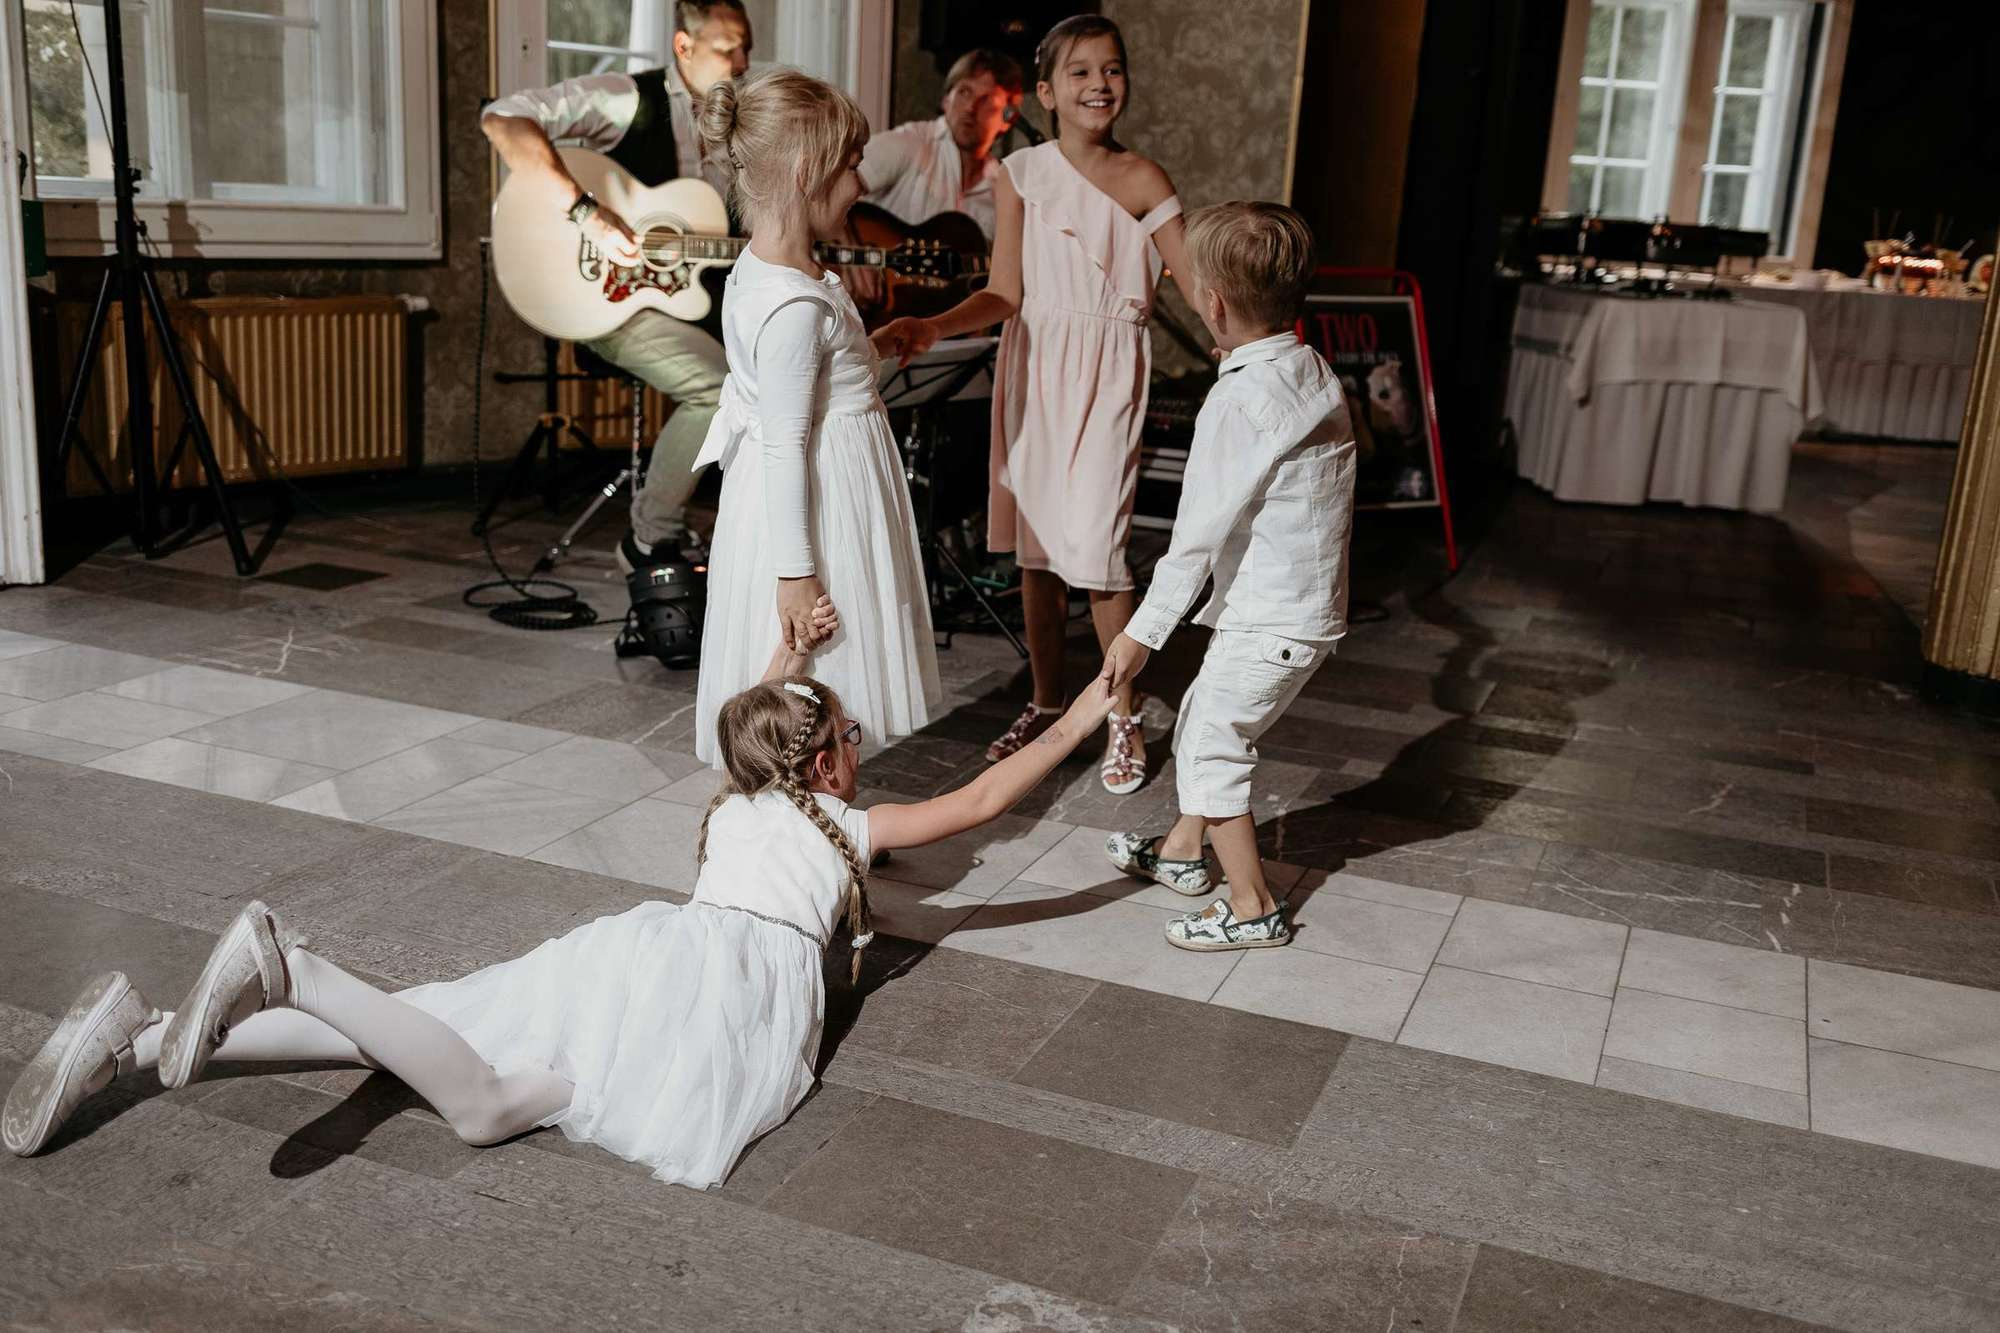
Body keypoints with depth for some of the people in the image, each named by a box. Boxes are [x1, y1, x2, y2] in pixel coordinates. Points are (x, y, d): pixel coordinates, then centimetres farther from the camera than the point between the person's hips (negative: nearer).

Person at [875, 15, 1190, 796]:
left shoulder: (1140, 181, -4)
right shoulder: (1019, 175, 3)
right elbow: (1006, 294, 1)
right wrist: (931, 327, -13)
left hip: (1106, 372, -3)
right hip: (1031, 365, 4)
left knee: (1093, 545, -9)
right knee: (1035, 541, 11)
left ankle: (1124, 718, 9)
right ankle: (1046, 703, 27)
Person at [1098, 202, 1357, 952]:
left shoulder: (1240, 400, -21)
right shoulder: (1316, 374, 5)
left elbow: (1201, 531, -21)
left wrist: (1144, 630, -17)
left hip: (1269, 621, -9)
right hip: (1312, 603, 9)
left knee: (1210, 748, 3)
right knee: (1202, 719, 23)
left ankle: (1253, 909, 12)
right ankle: (1183, 851, 40)